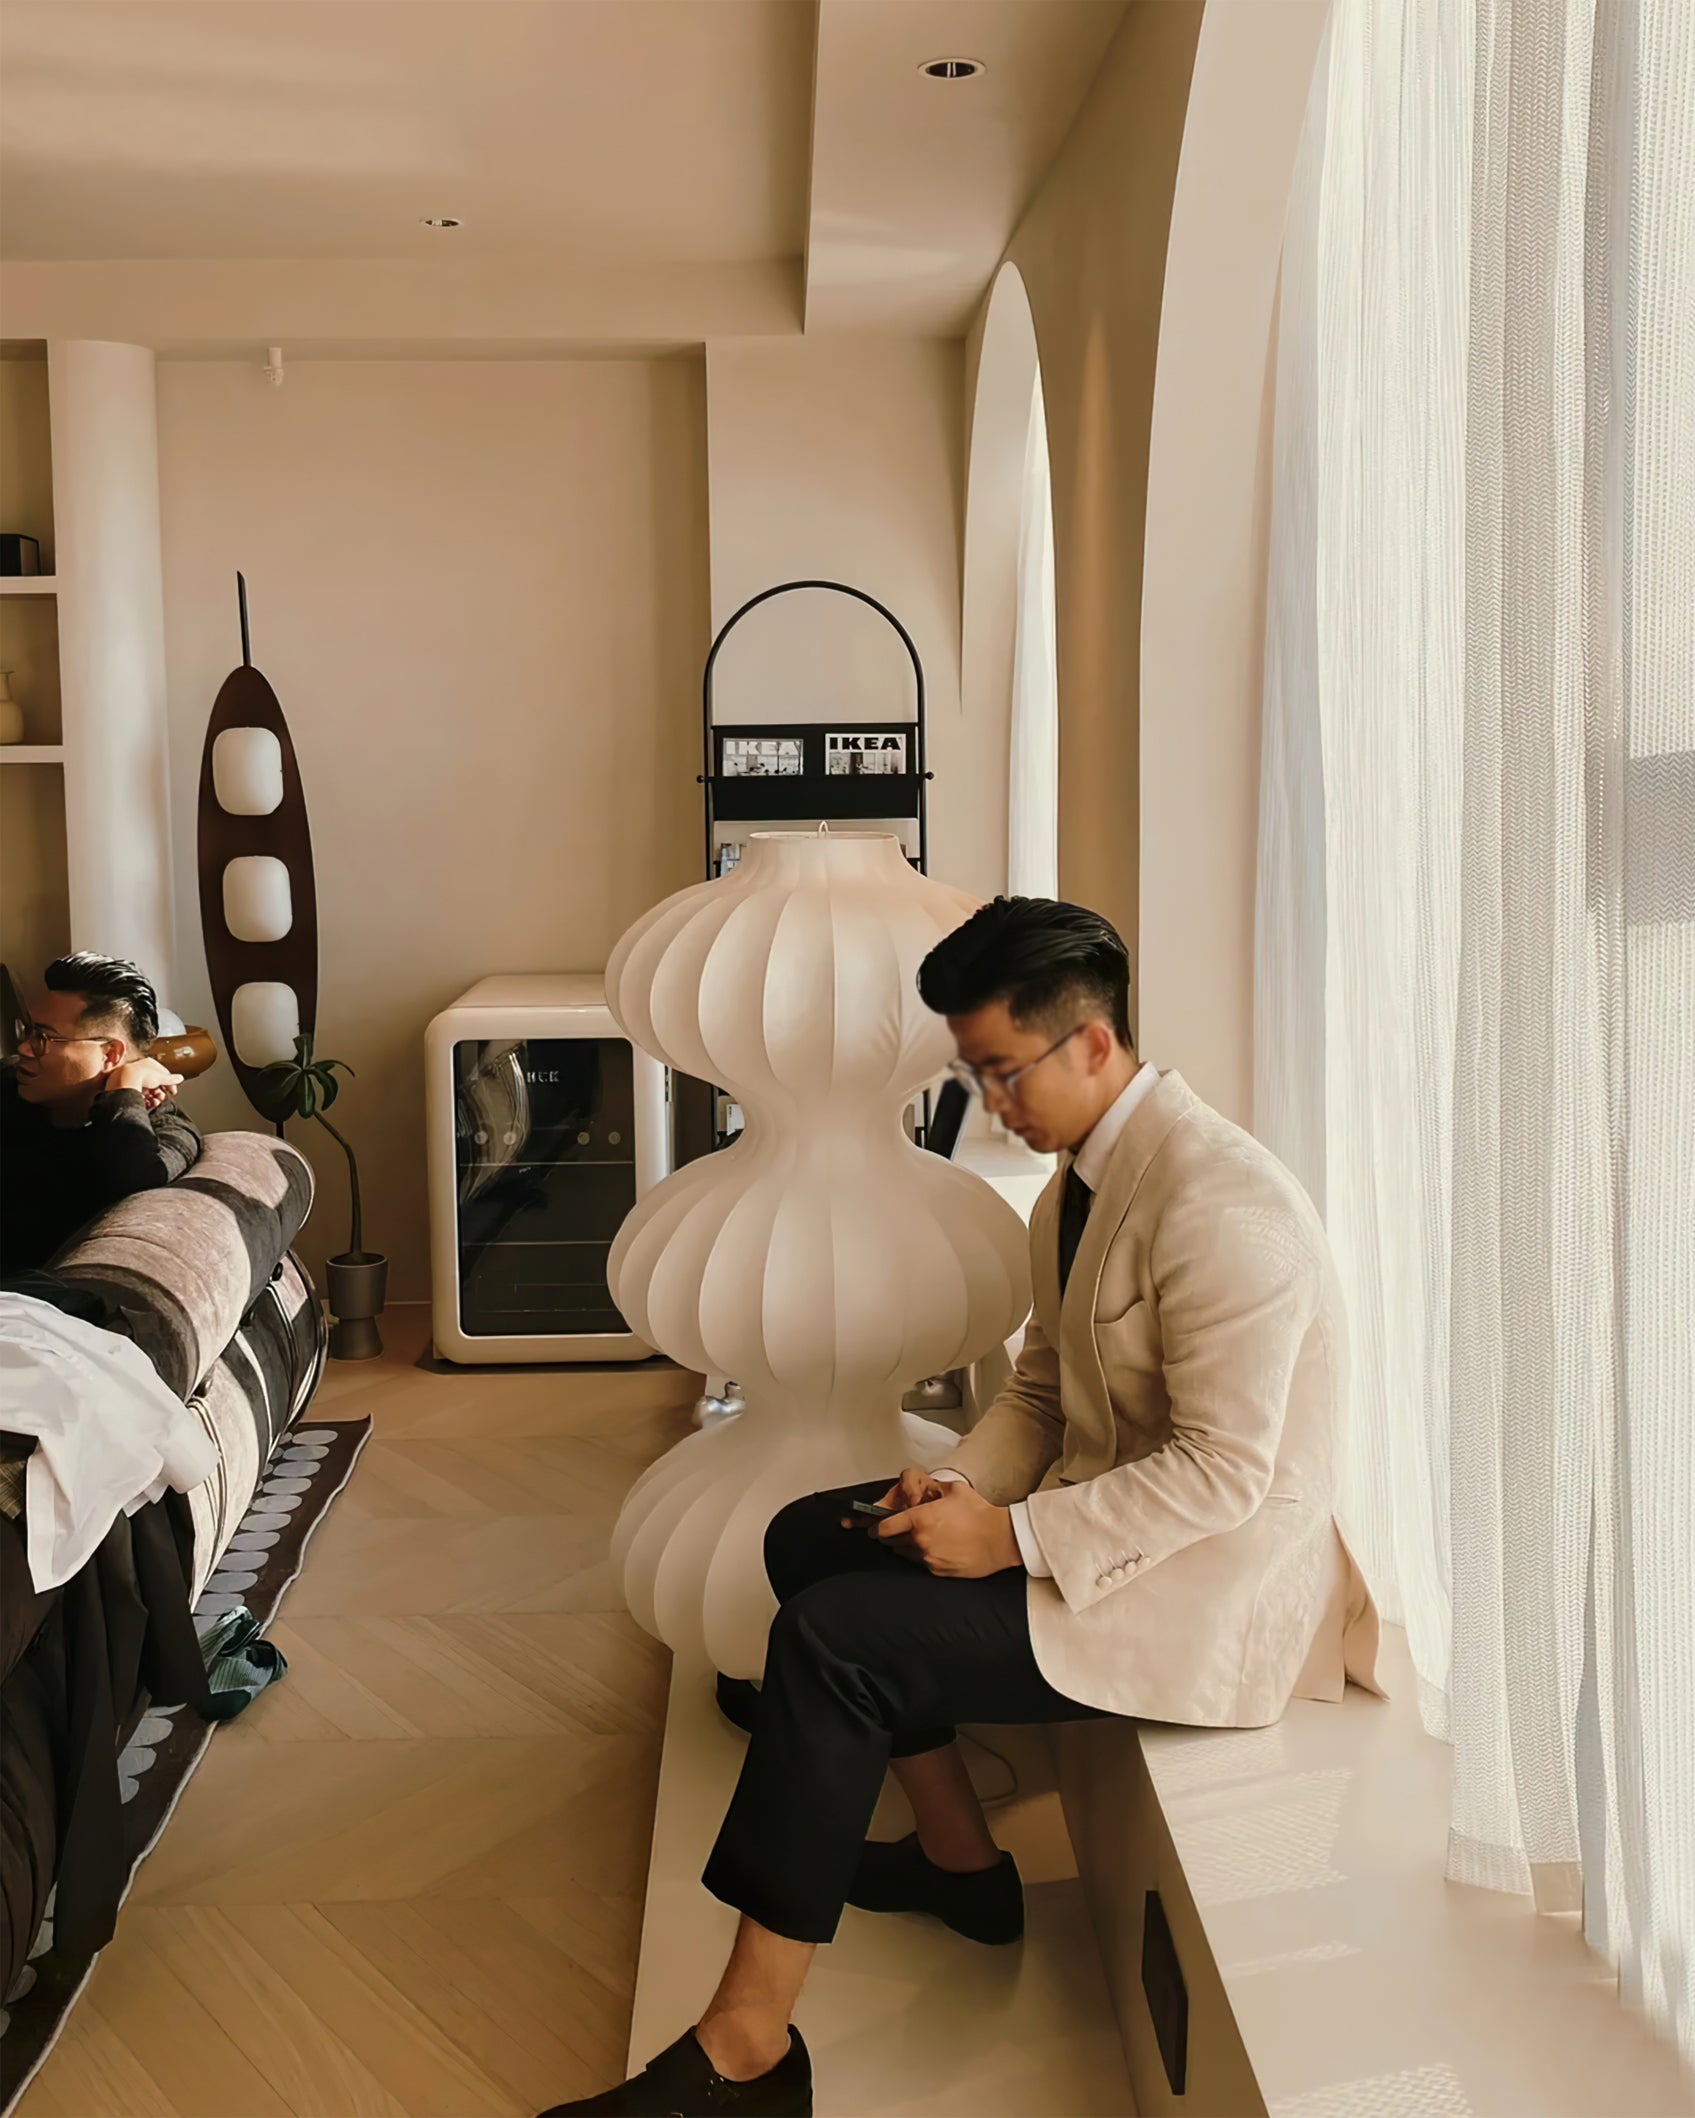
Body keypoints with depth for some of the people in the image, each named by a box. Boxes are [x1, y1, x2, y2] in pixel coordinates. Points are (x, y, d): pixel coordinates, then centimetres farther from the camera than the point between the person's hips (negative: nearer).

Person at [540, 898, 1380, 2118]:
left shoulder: (1215, 1202, -24)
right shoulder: (1081, 1179, 6)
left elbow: (1224, 1469, -26)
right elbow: (1043, 1388, 14)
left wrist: (1011, 1536, -24)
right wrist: (962, 1486, -5)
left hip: (1216, 1581, -10)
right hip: (1106, 1501, 10)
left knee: (832, 1639, -20)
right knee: (808, 1538, 10)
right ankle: (962, 1861, 22)